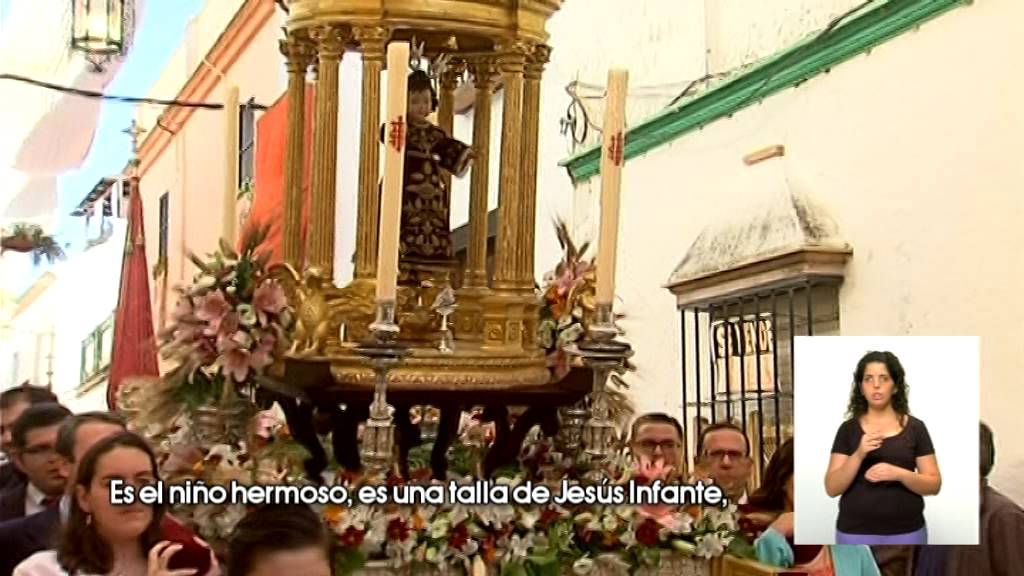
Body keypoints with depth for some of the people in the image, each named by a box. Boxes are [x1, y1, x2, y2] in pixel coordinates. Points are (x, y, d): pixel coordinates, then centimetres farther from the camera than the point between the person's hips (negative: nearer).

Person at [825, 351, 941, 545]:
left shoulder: (915, 428, 1)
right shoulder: (848, 430, 2)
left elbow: (934, 484, -1)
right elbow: (832, 488, -4)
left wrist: (899, 474, -19)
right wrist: (858, 455, -20)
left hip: (905, 535, 0)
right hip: (856, 535, 0)